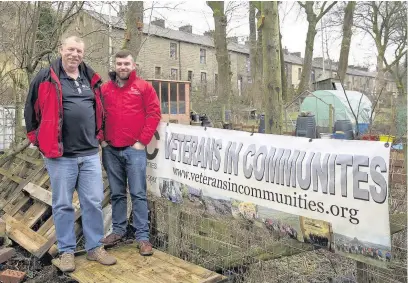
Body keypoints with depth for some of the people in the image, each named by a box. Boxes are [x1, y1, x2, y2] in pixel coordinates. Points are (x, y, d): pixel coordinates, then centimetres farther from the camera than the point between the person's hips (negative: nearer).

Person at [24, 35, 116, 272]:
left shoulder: (92, 79, 11)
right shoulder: (46, 78, -1)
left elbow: (100, 109, 24)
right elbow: (32, 110, 7)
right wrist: (39, 140, 8)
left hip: (90, 154, 4)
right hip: (60, 155, -3)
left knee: (94, 202, 6)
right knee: (63, 205, 7)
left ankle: (95, 248, 20)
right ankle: (67, 251, 21)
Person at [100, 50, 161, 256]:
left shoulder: (144, 87, 2)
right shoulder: (105, 89, 11)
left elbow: (154, 114, -3)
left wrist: (142, 141, -7)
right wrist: (102, 139, 4)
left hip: (134, 149, -3)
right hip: (110, 150, 4)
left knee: (138, 194, -3)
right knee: (117, 194, 12)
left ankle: (142, 237, 3)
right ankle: (118, 230, 24)